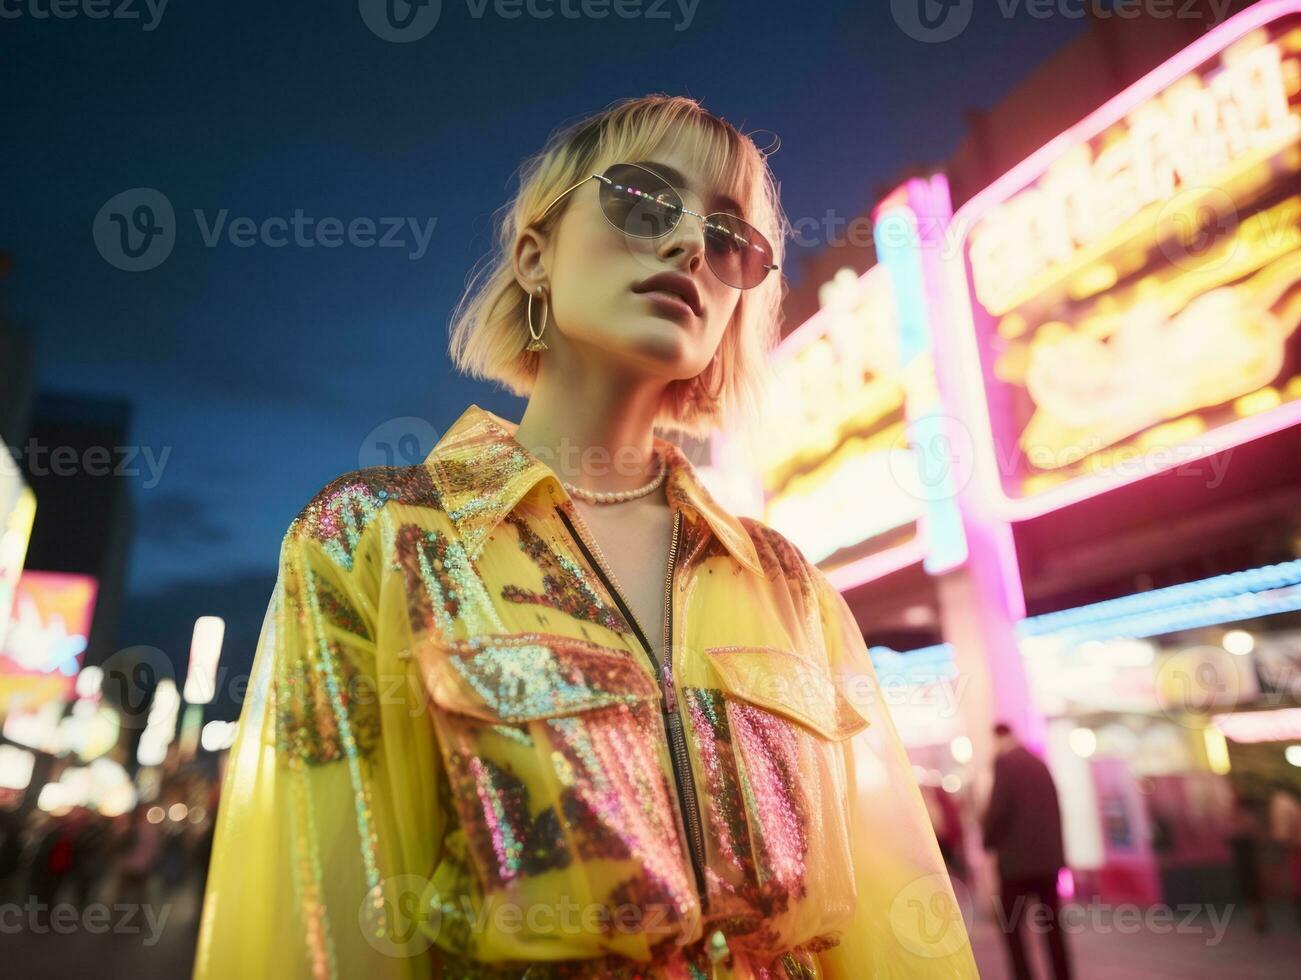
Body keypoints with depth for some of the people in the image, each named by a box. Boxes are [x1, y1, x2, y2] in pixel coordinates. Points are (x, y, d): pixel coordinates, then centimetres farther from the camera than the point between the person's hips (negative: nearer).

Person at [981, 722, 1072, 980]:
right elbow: (1055, 810, 14)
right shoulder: (1039, 764, 12)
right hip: (1048, 857, 7)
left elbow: (998, 808, -17)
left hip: (1017, 858, -7)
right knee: (1050, 925, 13)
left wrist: (988, 841, -1)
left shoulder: (1004, 763, -10)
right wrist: (1056, 849, 20)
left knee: (1010, 924, 2)